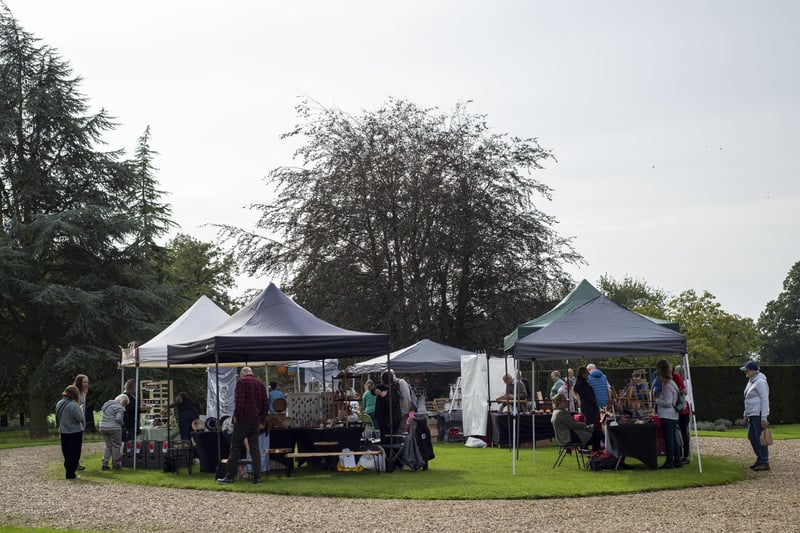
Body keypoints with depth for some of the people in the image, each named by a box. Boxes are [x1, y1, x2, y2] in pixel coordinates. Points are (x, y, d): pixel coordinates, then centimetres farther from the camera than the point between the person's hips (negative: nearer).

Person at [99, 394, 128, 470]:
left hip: (103, 427, 7)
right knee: (116, 446, 8)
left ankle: (105, 464, 10)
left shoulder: (107, 403, 14)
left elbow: (102, 410, 17)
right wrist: (122, 424, -3)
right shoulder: (119, 408, -13)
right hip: (114, 428, -7)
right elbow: (118, 418, -22)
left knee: (108, 446, 17)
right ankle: (115, 464, 13)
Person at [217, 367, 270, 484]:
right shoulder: (260, 384, 15)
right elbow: (266, 405, 13)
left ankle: (230, 476, -1)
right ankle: (257, 476, 2)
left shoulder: (242, 382, -4)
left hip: (243, 420, -6)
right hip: (255, 422, 6)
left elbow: (239, 401, -15)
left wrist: (236, 416, -8)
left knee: (235, 448, -1)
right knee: (254, 448, 7)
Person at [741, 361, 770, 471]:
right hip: (752, 414, 10)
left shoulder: (760, 382, -15)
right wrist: (746, 414, 22)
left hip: (759, 414, -10)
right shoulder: (751, 381, 16)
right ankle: (759, 459, 22)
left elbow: (765, 400, -18)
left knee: (760, 438, -7)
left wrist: (764, 417, -21)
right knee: (751, 436, 12)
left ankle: (765, 463, -3)